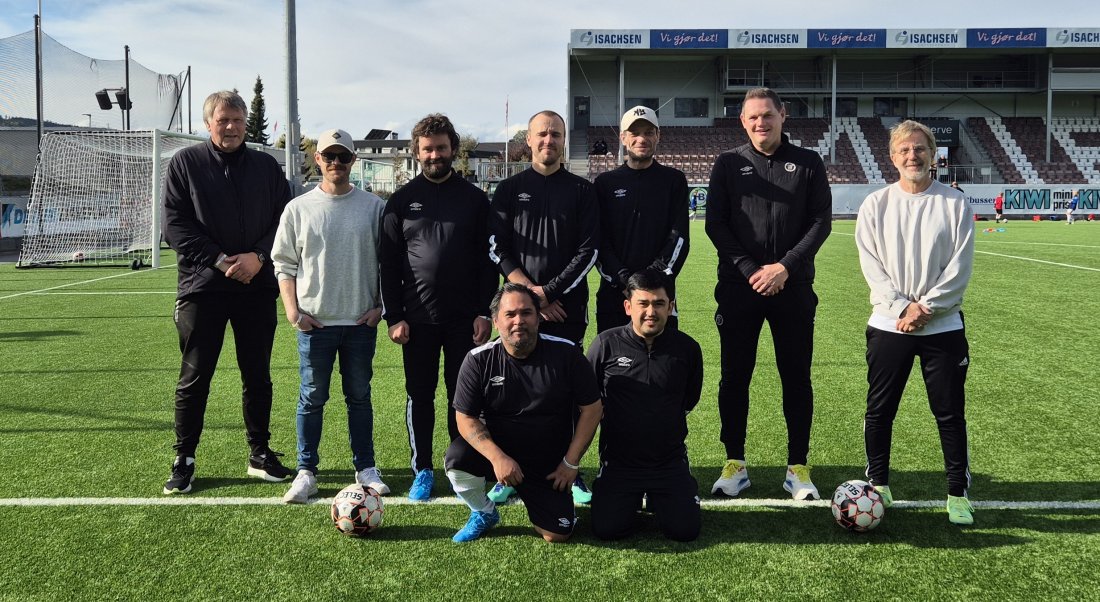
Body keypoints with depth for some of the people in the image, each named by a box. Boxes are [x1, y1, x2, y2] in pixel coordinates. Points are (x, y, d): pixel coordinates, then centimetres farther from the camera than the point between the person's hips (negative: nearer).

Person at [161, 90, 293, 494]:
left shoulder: (267, 166, 9)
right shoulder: (185, 164, 2)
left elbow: (284, 220, 6)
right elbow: (176, 225, -4)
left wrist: (258, 256, -11)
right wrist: (220, 260, -14)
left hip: (257, 285, 3)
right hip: (202, 285, -2)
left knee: (258, 375, 10)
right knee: (194, 378, 2)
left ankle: (260, 454, 22)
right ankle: (184, 461, 14)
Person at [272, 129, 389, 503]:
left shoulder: (373, 207, 3)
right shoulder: (299, 208, 3)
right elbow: (284, 263, 6)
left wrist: (379, 305, -2)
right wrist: (292, 310, -4)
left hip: (361, 320, 0)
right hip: (315, 320, 0)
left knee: (359, 395, 10)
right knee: (312, 397, 5)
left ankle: (365, 467, 20)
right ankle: (306, 472, 14)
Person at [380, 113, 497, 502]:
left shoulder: (474, 199, 4)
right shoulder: (402, 200, 5)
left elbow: (488, 260, 3)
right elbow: (389, 263, 3)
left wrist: (484, 312, -5)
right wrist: (394, 317, -3)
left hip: (465, 317, 0)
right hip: (418, 318, 1)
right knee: (419, 395, 7)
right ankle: (423, 470, 19)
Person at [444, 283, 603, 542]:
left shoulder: (565, 354, -11)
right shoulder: (478, 360, -10)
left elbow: (592, 409, -5)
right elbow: (466, 418, -10)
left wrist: (570, 463, -7)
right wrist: (497, 457, -26)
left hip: (548, 464, 0)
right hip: (497, 450, 0)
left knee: (558, 534, -11)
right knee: (457, 459, -31)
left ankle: (528, 493, 25)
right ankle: (484, 513, 3)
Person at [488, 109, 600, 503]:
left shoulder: (582, 191, 8)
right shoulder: (509, 191, 10)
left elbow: (589, 250, 0)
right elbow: (497, 250, 3)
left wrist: (550, 293, -9)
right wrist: (530, 292, -9)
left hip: (568, 307, 0)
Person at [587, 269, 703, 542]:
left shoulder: (687, 348, -3)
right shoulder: (606, 344, -9)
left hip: (670, 460, 1)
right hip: (618, 460, -1)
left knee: (685, 530, -9)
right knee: (606, 529, -12)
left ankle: (656, 499, 25)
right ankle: (633, 498, 22)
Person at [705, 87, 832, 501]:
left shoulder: (808, 163, 6)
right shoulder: (728, 164, 6)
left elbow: (821, 220, 1)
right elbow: (716, 223, 0)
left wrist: (785, 267, -12)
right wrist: (750, 270, -11)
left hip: (793, 287, 0)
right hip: (739, 285, 0)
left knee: (796, 378, 5)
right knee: (734, 377, 4)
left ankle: (798, 467, 16)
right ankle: (735, 464, 16)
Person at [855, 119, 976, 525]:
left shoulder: (955, 204, 1)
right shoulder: (876, 205, 3)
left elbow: (960, 268, -4)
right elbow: (872, 265, -3)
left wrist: (926, 307, -13)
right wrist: (902, 308, -13)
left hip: (943, 325, -1)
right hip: (888, 325, 1)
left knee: (950, 413, 4)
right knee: (879, 410, 6)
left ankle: (958, 494, 17)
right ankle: (878, 485, 22)